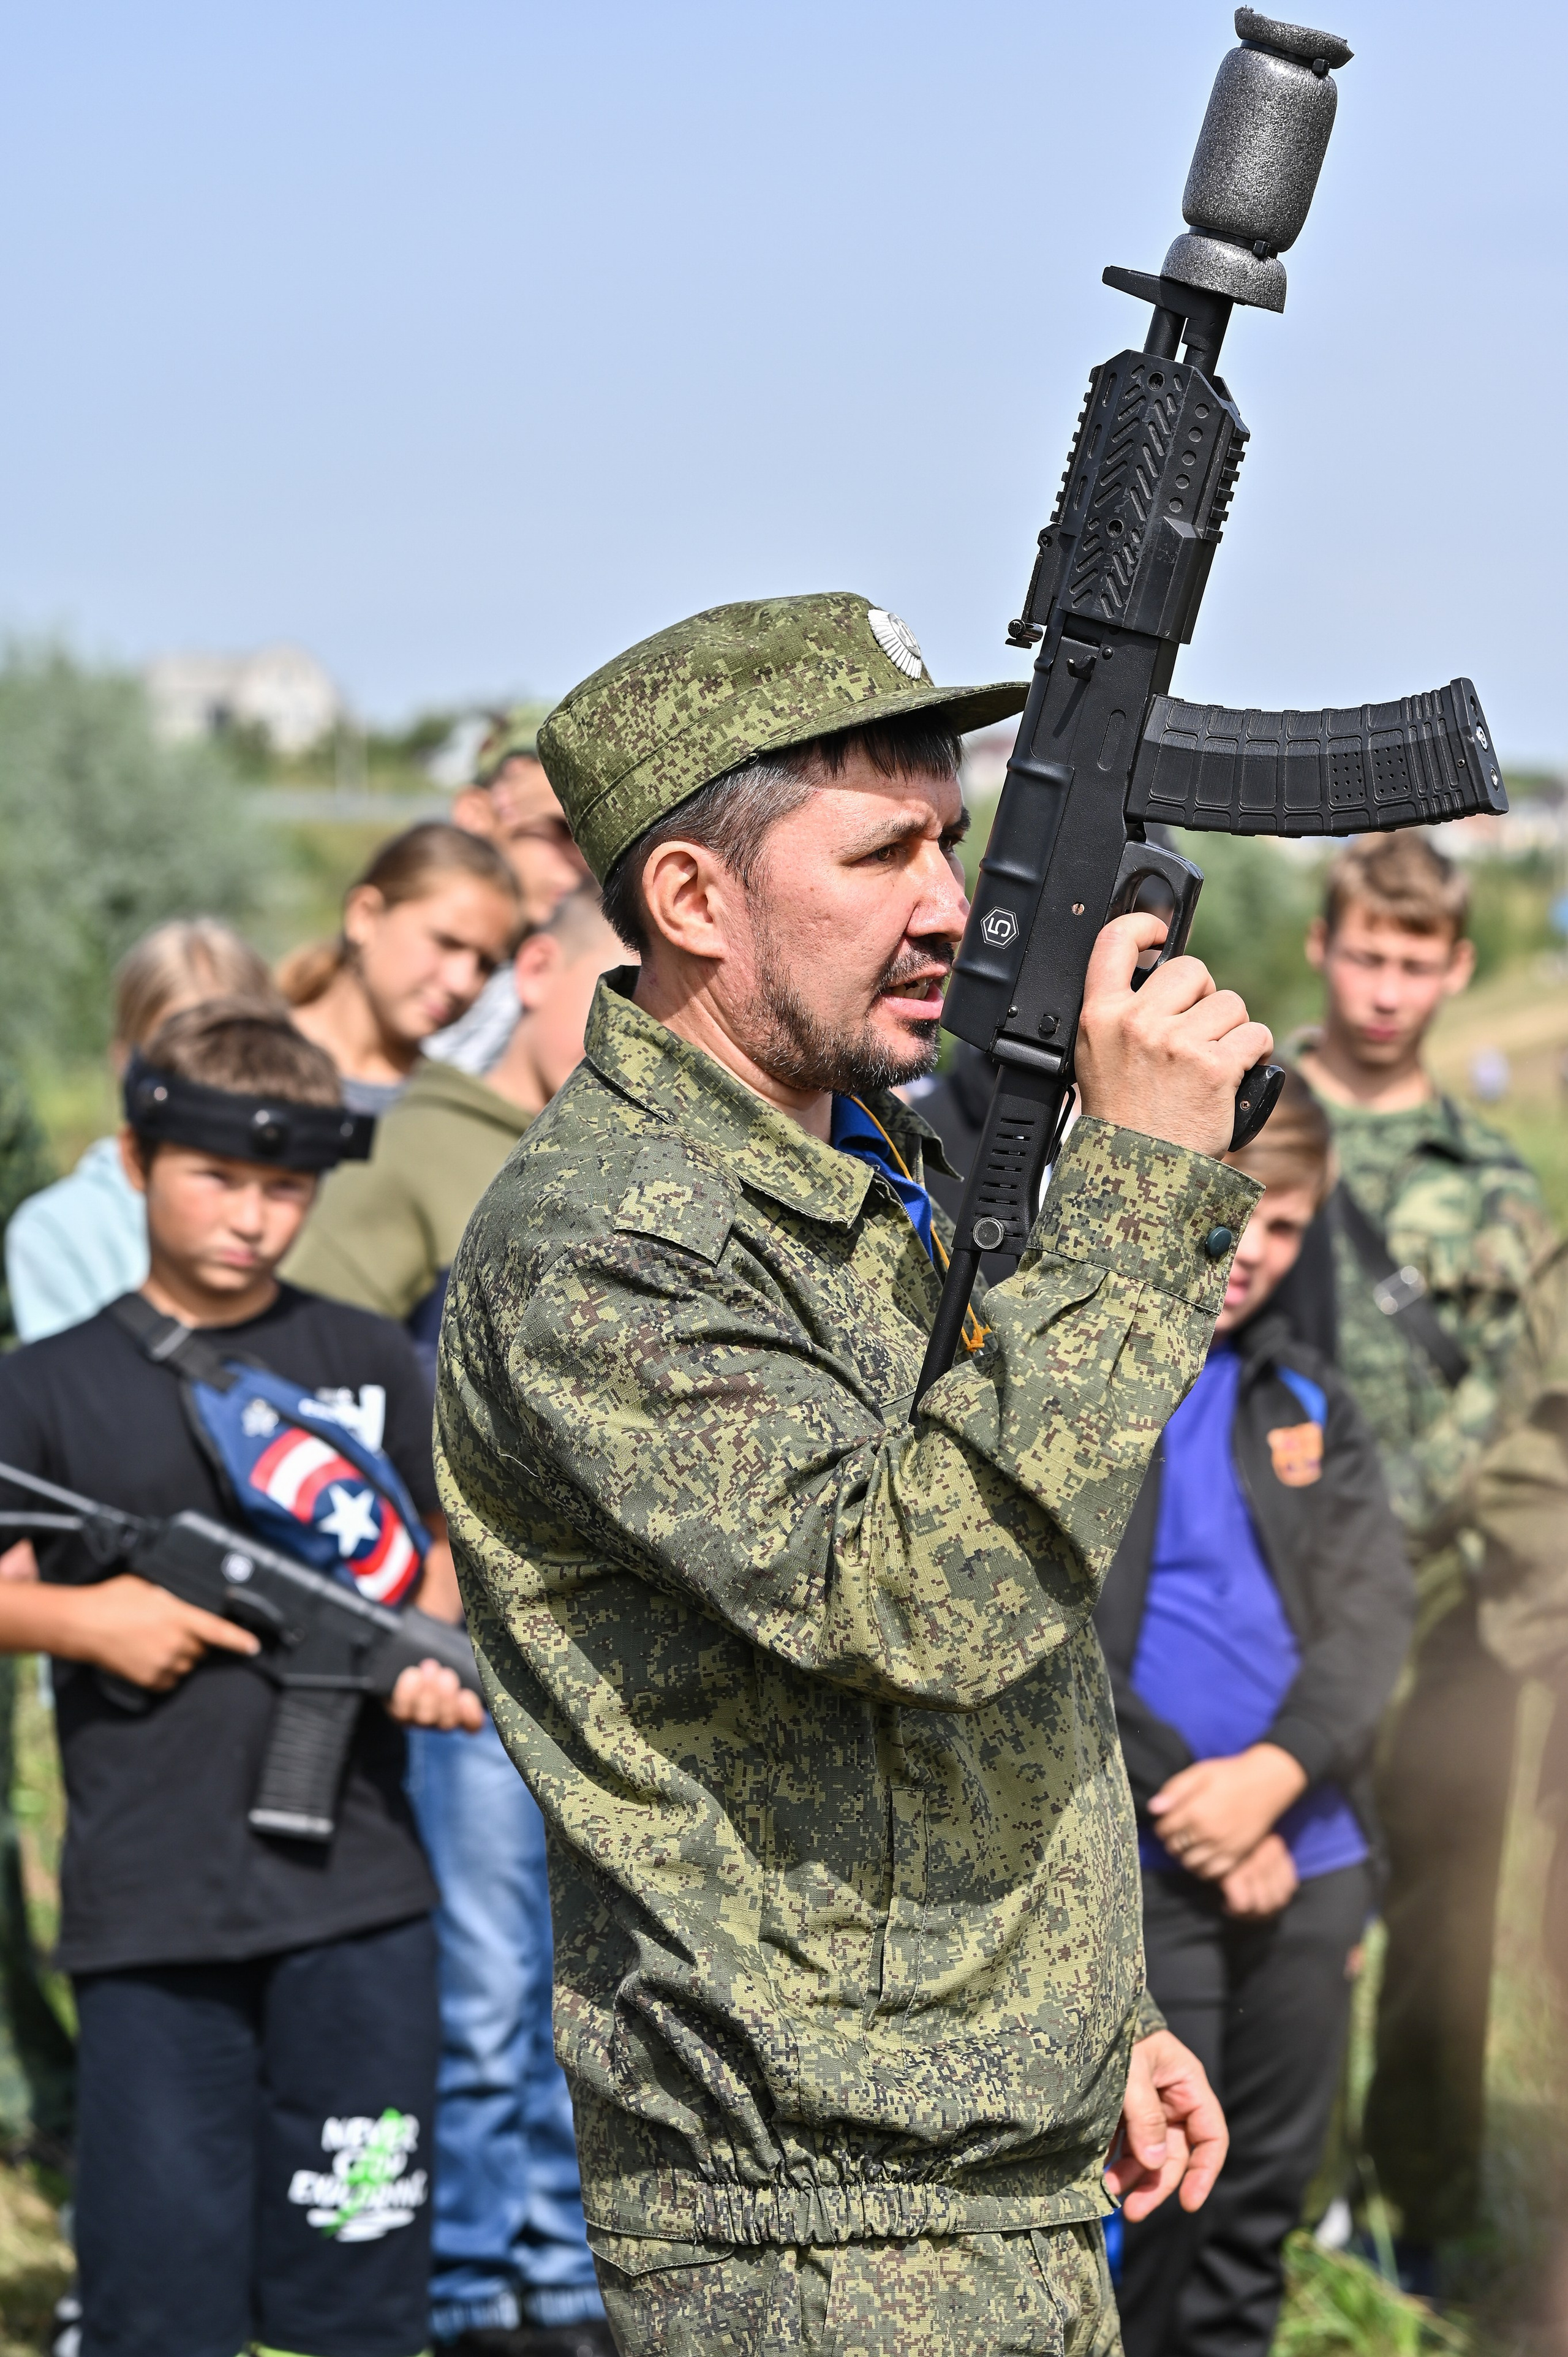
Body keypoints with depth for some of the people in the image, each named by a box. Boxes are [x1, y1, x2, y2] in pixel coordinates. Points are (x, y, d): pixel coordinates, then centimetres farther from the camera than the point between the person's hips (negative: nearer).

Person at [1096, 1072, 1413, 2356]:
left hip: (1310, 1857, 5)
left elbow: (1377, 1605, 3)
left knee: (1268, 2194, 11)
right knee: (1146, 2198, -4)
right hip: (1137, 1868, -5)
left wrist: (1275, 1771, -14)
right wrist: (1179, 1797, -14)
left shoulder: (1305, 1398, 13)